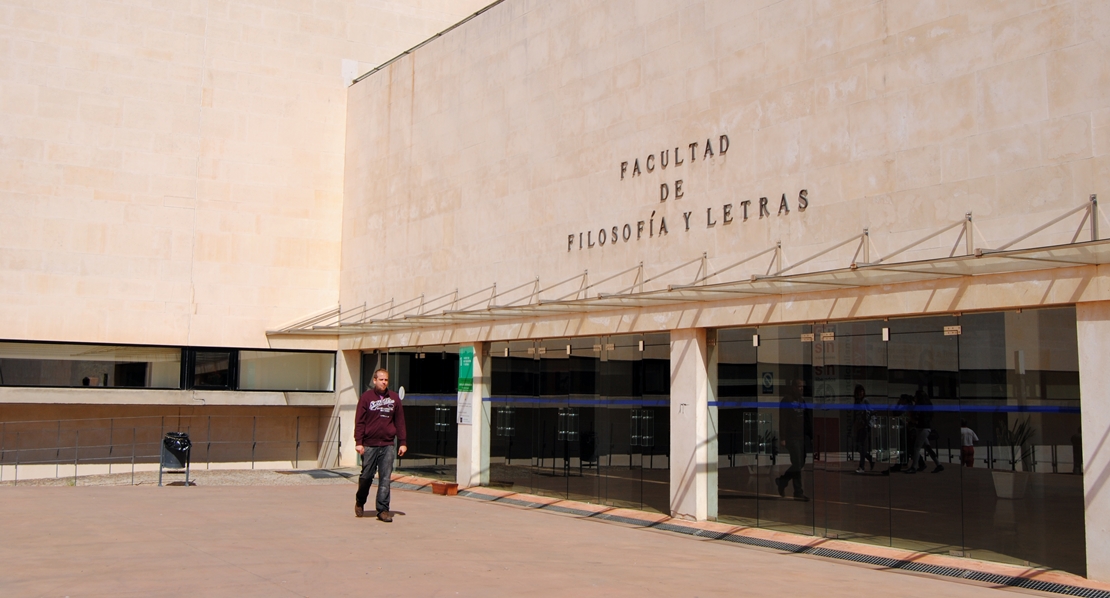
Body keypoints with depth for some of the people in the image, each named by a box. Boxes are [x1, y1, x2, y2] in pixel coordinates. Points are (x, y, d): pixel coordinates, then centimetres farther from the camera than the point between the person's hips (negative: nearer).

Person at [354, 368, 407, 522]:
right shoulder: (366, 397, 0)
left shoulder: (394, 398, 8)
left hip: (387, 445, 2)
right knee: (366, 476, 7)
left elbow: (400, 421, 10)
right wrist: (358, 442, -10)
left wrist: (402, 442, 5)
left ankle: (383, 509, 3)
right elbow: (359, 421, -2)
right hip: (369, 445, -2)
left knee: (385, 478, -1)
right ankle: (360, 502, 30)